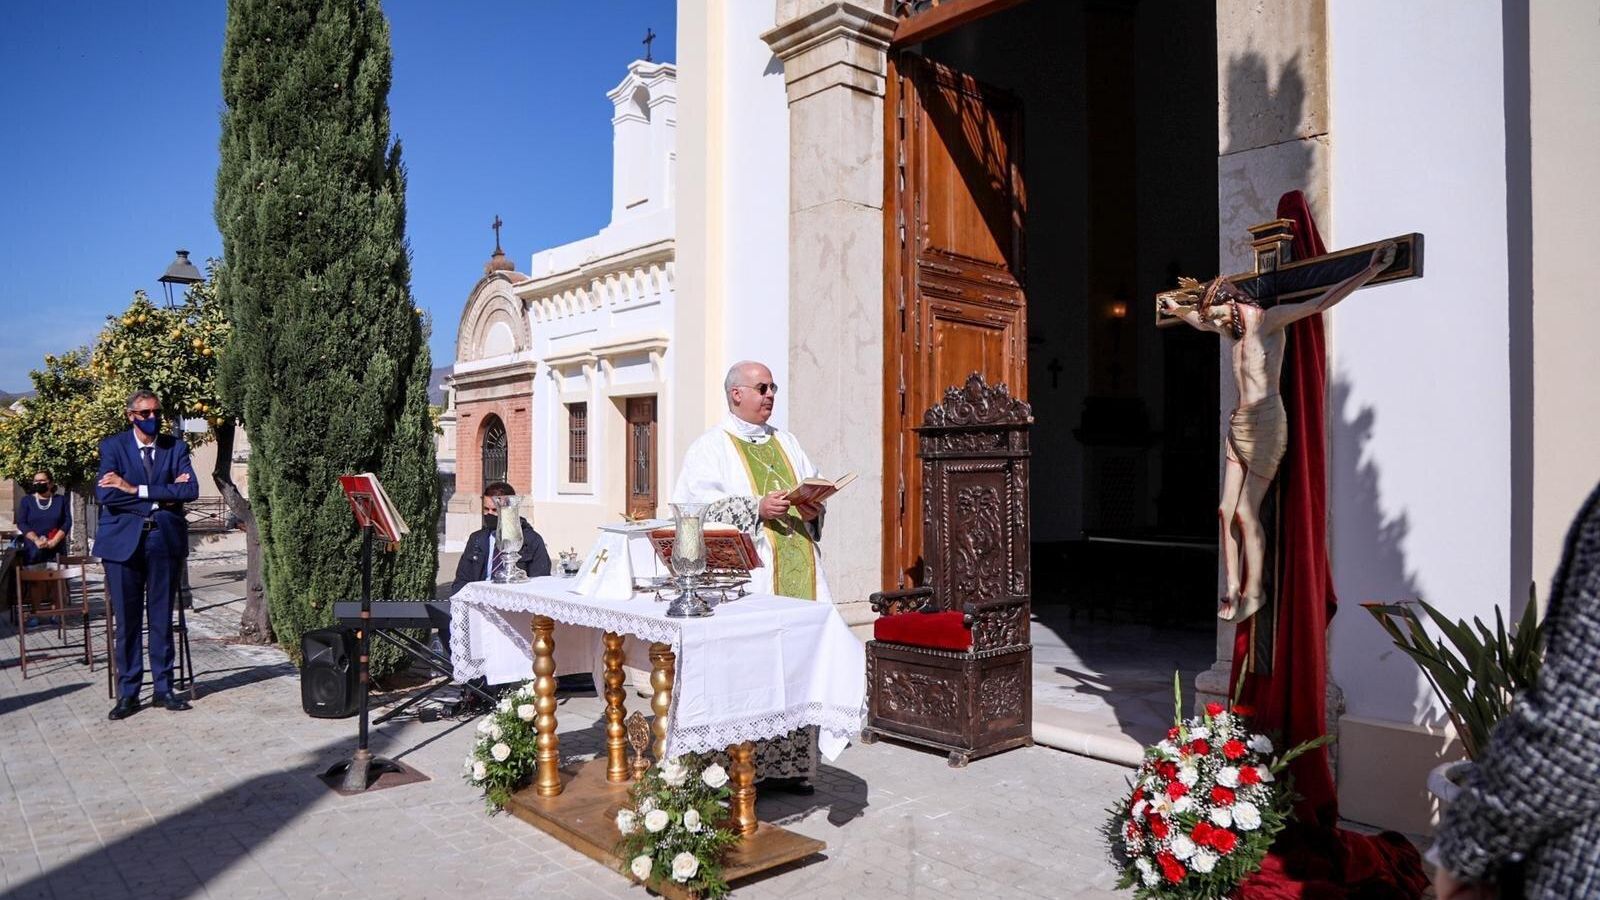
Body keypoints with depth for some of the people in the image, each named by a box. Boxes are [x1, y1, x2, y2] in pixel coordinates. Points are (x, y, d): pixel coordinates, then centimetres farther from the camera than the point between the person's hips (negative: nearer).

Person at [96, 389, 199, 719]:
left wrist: (136, 490, -13)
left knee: (162, 618, 7)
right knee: (127, 620, 2)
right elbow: (105, 494, -11)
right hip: (123, 541, -1)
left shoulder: (176, 447, 6)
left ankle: (163, 689, 16)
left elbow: (191, 490, -8)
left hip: (164, 540, 1)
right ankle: (128, 694, 12)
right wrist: (160, 497, -12)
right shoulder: (113, 447, 2)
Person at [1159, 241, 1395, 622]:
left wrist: (1371, 271, -30)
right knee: (1226, 511, 4)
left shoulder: (1269, 320, -8)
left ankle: (1254, 592, 7)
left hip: (1266, 425, -8)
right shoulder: (1235, 327, 15)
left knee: (1245, 513, -6)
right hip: (1238, 425, 8)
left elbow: (1320, 302, -20)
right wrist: (1177, 308, 49)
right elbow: (1201, 322, 37)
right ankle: (1233, 588, 12)